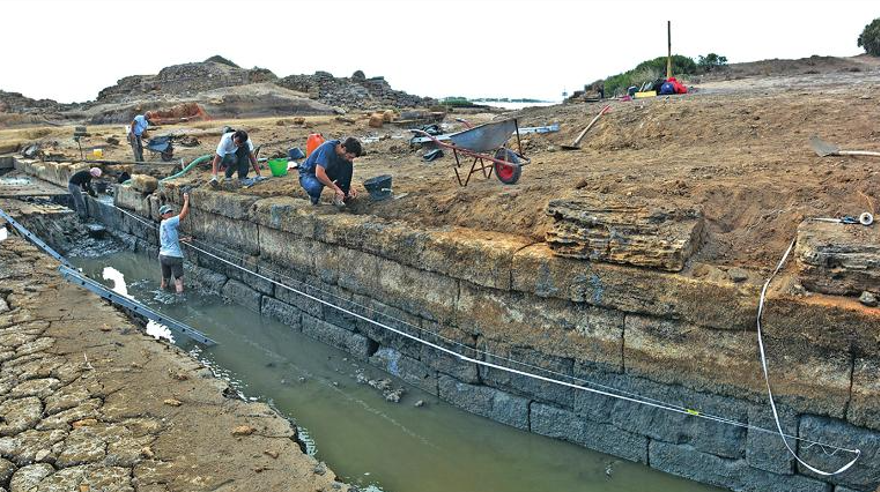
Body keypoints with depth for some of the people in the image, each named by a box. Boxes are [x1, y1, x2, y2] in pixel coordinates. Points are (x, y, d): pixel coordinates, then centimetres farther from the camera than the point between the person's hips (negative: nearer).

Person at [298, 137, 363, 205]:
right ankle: (314, 195, -4)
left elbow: (346, 173, 6)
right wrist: (336, 188, -32)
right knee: (315, 186, -41)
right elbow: (319, 174, -38)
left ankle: (342, 196, -8)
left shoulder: (345, 155, -10)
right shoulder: (328, 148, -31)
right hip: (308, 174, -6)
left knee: (349, 165, -15)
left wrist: (350, 187, -11)